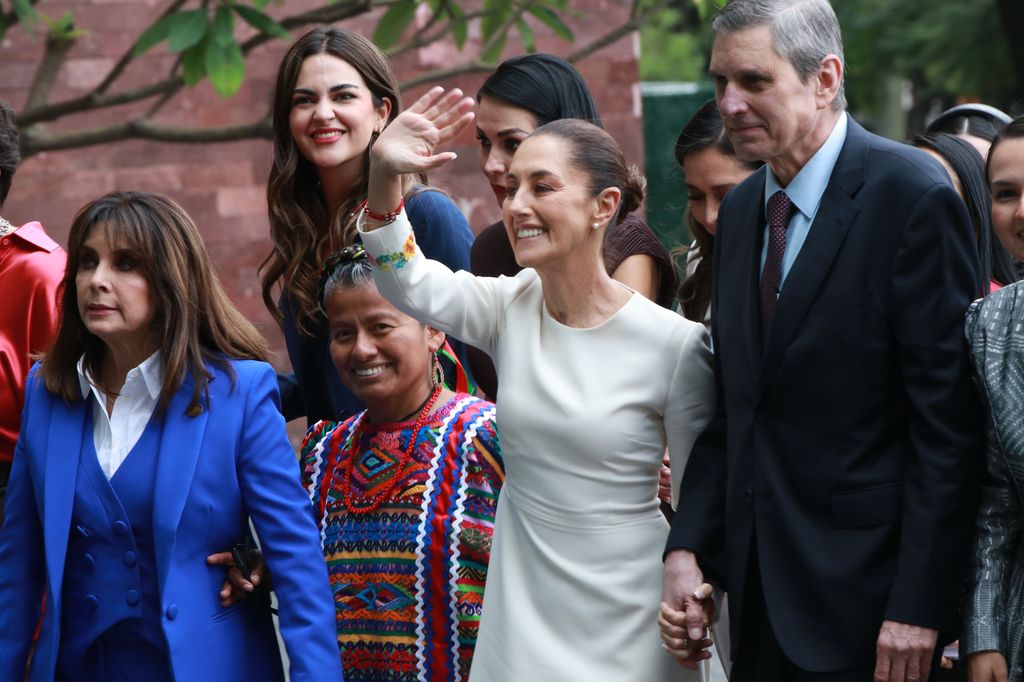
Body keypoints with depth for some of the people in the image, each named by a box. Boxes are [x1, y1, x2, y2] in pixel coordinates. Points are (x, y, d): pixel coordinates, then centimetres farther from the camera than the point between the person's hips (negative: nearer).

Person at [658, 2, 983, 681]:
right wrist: (687, 550, 2)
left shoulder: (912, 196, -11)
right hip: (760, 597, 7)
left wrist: (919, 606, -18)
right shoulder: (740, 213, 12)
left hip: (862, 600, -7)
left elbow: (947, 421, -15)